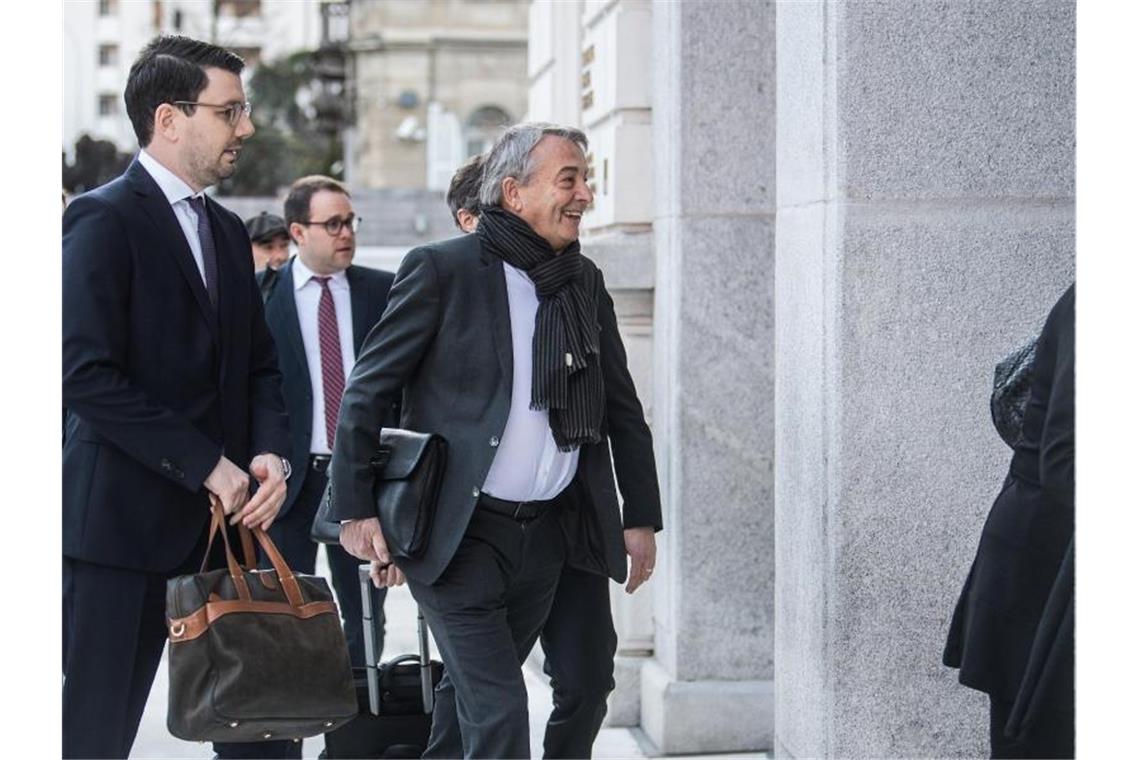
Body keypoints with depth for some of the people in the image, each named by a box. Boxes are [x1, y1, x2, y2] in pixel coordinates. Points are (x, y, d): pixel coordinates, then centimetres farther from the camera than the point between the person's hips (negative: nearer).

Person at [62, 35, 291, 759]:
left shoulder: (229, 231, 16)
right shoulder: (104, 219, -9)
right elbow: (86, 375, -18)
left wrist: (271, 454, -2)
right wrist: (207, 465, -17)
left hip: (221, 514, 7)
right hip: (125, 517, -7)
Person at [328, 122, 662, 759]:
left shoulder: (586, 282, 10)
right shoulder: (442, 270, -8)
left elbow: (622, 407, 17)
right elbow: (367, 391, -5)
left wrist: (642, 517, 14)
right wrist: (356, 511, -8)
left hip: (547, 534, 6)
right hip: (462, 534, -5)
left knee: (471, 698, 16)